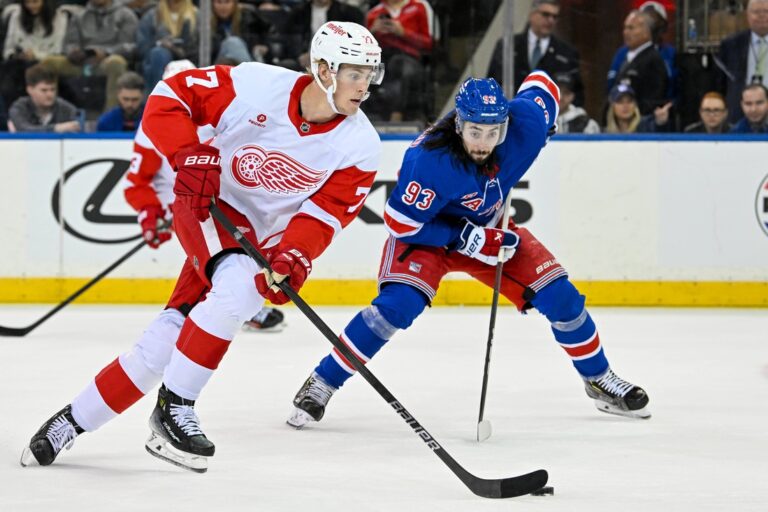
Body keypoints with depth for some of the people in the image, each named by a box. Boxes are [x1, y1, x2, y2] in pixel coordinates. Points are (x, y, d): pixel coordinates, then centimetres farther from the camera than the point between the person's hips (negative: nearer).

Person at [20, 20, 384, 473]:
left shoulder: (360, 146, -14)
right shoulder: (258, 85, -21)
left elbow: (328, 210, -12)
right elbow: (171, 95, -14)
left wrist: (293, 256, -28)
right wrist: (190, 155, -27)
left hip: (263, 238, 3)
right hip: (209, 203, -3)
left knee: (170, 337, -3)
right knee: (238, 285, -33)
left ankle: (76, 419, 13)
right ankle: (174, 406, -19)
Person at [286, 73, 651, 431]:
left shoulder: (525, 123, -25)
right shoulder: (431, 161, -38)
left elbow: (540, 84, -2)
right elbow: (401, 222, -29)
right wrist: (467, 239, -30)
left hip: (489, 228, 5)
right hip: (427, 232, -5)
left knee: (559, 295, -2)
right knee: (398, 304, -28)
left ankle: (599, 380, 22)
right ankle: (321, 384, -16)